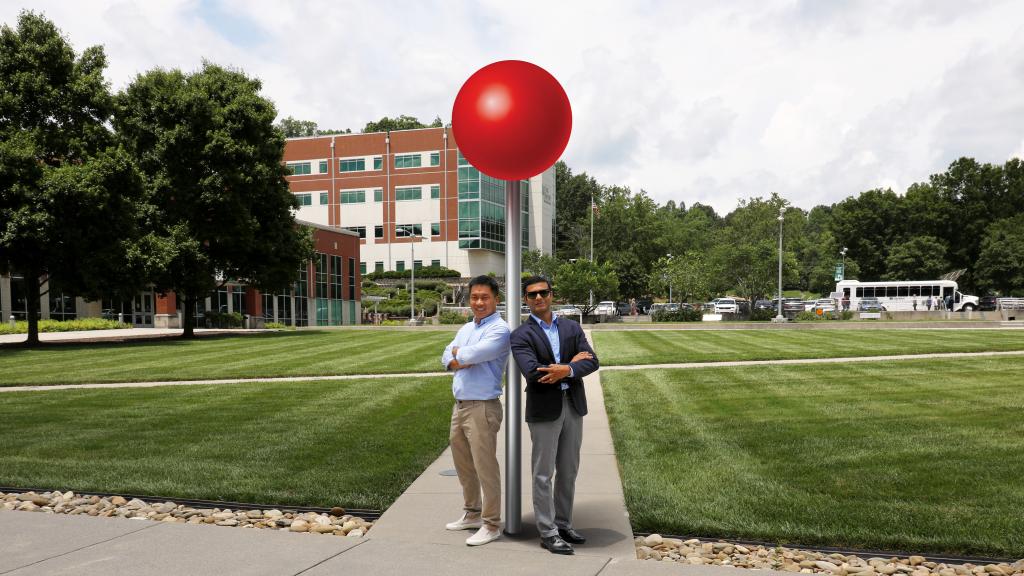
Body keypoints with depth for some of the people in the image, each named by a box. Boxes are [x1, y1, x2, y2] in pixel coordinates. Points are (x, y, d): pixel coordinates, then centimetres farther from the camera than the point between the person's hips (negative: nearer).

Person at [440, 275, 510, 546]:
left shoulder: (499, 330, -13)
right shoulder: (466, 328, 15)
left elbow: (471, 355, -23)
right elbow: (447, 357, 9)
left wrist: (458, 352, -2)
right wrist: (458, 360, -12)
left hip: (482, 408, -9)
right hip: (460, 405, 9)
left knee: (485, 467, -2)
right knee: (463, 465, 18)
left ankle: (491, 524, 9)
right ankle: (472, 514, 34)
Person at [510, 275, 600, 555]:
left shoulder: (572, 328, 9)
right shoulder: (521, 335, -5)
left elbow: (592, 362, -2)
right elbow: (532, 373, -19)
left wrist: (566, 370, -21)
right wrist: (572, 362, -12)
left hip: (573, 405, 5)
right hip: (544, 409, -5)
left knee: (568, 471, 13)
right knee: (544, 474, 2)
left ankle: (563, 523, 27)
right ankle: (548, 532, 11)